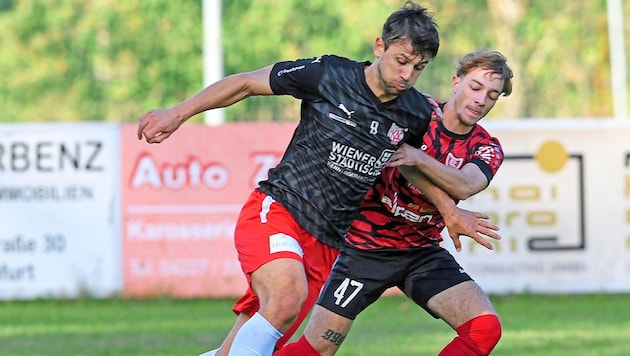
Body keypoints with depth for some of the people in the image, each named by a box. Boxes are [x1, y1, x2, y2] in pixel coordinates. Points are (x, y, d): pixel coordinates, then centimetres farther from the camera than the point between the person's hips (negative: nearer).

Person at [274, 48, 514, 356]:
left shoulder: (487, 149, -2)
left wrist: (419, 158, -41)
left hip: (424, 252, 3)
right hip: (366, 246, -3)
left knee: (484, 328, -18)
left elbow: (464, 185, -25)